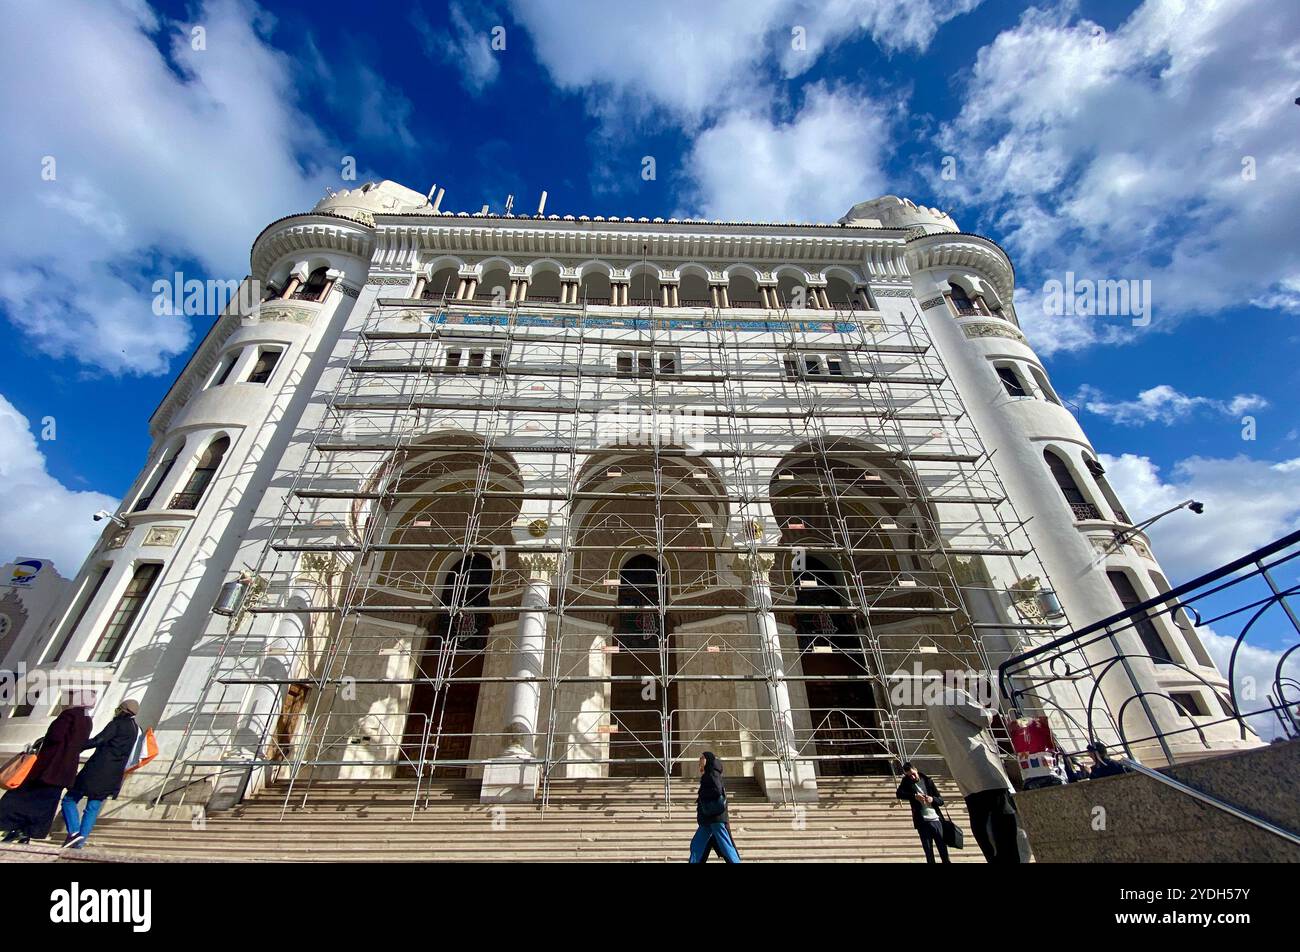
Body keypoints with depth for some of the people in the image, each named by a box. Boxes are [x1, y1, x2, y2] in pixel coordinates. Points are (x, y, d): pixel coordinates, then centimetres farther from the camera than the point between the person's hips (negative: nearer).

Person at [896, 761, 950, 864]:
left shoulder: (928, 781, 6)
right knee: (928, 851, 2)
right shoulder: (907, 782, 2)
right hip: (922, 822, -2)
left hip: (936, 820, 2)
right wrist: (914, 796, -29)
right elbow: (899, 793, -15)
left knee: (943, 848, 8)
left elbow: (941, 800, 6)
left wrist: (932, 799, -16)